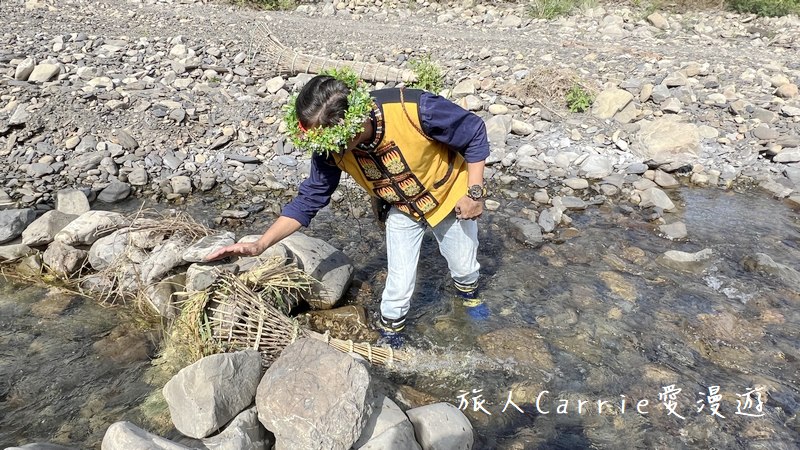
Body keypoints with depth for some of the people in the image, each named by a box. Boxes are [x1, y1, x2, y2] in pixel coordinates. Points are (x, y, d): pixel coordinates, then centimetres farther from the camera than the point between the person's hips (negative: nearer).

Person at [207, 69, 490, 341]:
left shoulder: (416, 110, -43)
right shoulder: (331, 149, -29)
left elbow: (475, 133, -25)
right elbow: (309, 199, -17)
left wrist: (474, 193, -23)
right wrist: (260, 245, -25)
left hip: (449, 197, -1)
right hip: (402, 209, 2)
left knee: (463, 263, 19)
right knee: (399, 281, 1)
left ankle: (469, 292, 56)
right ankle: (389, 330, 33)